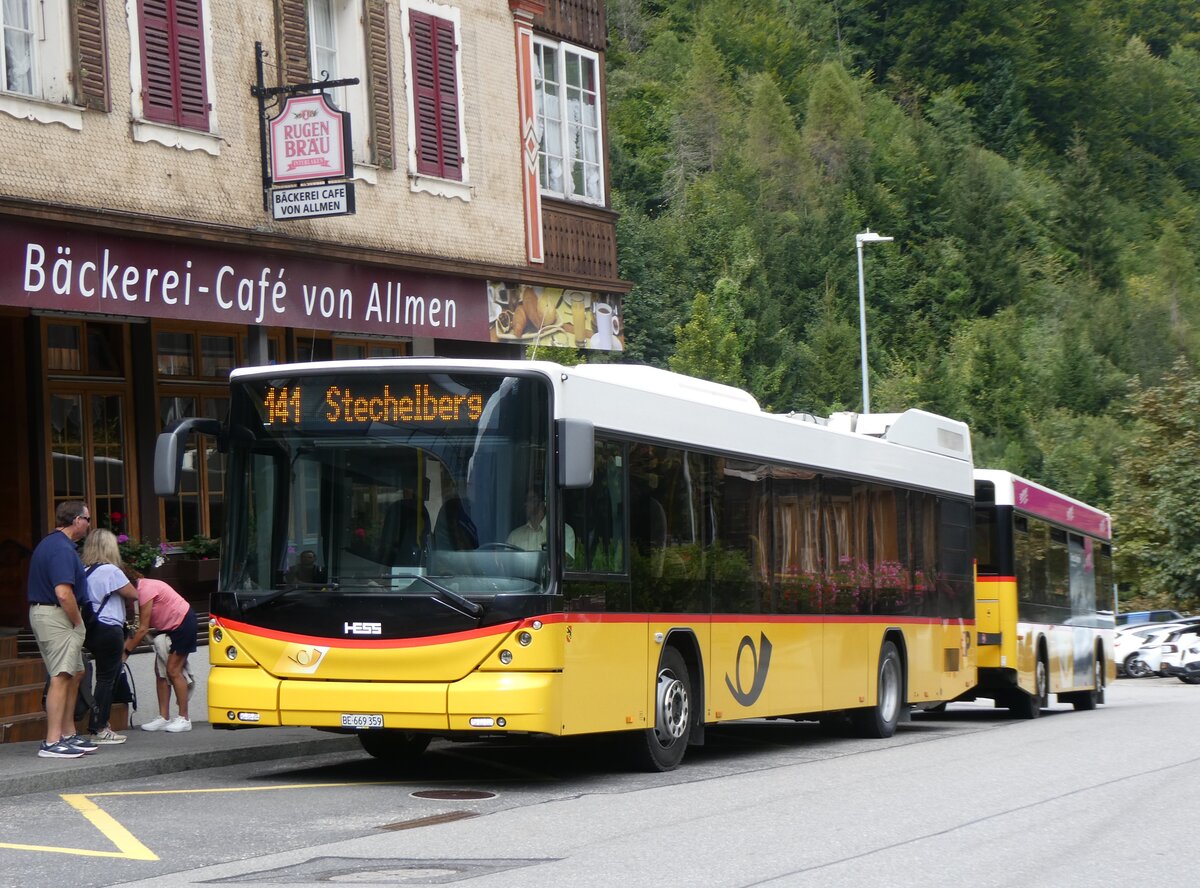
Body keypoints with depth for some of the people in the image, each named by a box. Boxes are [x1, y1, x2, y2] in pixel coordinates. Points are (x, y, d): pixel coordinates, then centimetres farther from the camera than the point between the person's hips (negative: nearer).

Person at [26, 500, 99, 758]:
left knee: (75, 674, 16)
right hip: (57, 616, -11)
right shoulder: (62, 549, -18)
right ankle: (52, 743, -13)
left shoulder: (49, 543, 16)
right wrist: (78, 622, -13)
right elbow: (63, 593, -26)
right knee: (61, 677, -11)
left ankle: (68, 735, 21)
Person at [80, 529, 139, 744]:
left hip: (92, 628, 8)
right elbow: (134, 595, -6)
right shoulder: (111, 571, -12)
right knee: (107, 678, -3)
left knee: (106, 677, 14)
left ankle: (100, 724, 15)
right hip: (109, 628, -8)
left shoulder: (85, 572, 10)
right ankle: (99, 729, -1)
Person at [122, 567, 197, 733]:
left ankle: (184, 719, -5)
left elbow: (143, 629, -22)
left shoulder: (146, 590, -26)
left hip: (183, 624, -10)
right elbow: (142, 627, 3)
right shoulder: (140, 589, 2)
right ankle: (164, 717, 6)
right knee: (160, 670, 4)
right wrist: (127, 645, -4)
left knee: (173, 670, -10)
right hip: (169, 627, 10)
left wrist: (126, 651, -16)